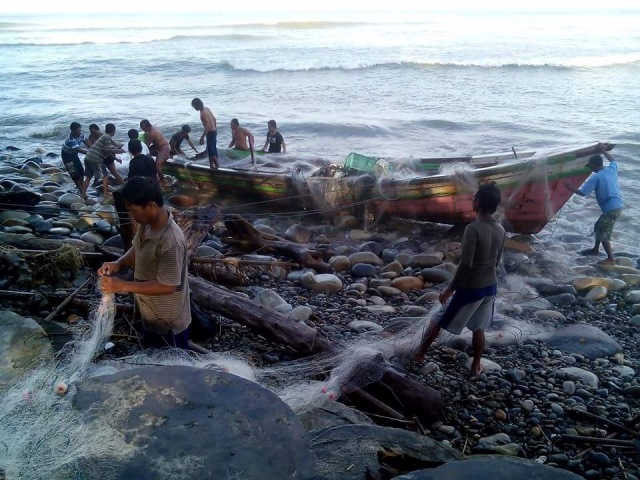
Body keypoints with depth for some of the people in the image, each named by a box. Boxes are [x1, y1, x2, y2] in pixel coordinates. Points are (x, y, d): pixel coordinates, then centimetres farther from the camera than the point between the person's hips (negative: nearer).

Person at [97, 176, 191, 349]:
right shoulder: (148, 224, -8)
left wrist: (123, 286, -28)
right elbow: (138, 249, 10)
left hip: (168, 322, -9)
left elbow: (167, 286, -31)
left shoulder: (171, 242, -36)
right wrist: (118, 264, -9)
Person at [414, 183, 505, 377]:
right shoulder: (500, 230, 0)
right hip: (490, 286, 6)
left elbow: (466, 263, -26)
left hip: (470, 288, -6)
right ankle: (476, 366, 29)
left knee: (438, 322, 9)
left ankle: (418, 356, 22)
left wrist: (450, 289, -17)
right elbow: (496, 261, 12)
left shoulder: (473, 228, -23)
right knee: (478, 328, 20)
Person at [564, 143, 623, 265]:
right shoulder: (612, 169, 7)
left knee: (603, 233, -5)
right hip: (618, 205, 9)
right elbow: (613, 161, 33)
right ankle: (595, 249, 39)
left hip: (611, 208, -9)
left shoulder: (596, 177, -14)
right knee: (599, 227, 24)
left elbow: (582, 192, -13)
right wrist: (603, 151, 37)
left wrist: (569, 187, -1)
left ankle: (610, 259, -4)